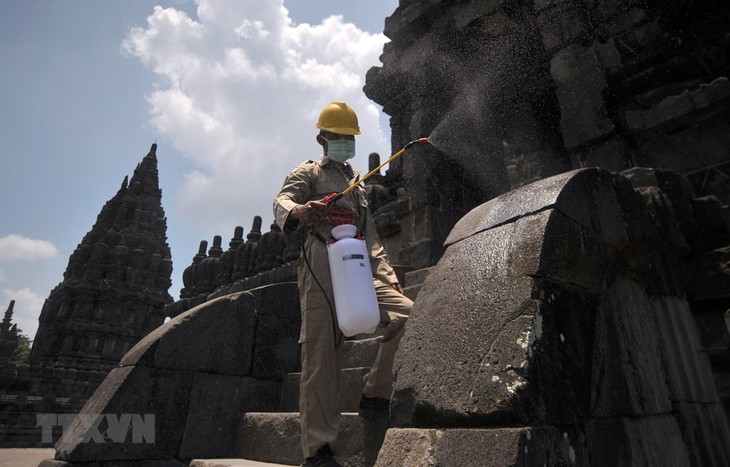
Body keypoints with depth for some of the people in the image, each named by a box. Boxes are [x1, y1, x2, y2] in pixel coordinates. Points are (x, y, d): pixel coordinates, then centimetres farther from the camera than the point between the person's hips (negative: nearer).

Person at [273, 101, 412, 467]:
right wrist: (296, 211, -37)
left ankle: (375, 396, -1)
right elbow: (282, 200, -11)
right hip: (322, 269, -5)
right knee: (321, 356, -8)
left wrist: (389, 278, 15)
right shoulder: (309, 172, 12)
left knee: (405, 312, -16)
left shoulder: (357, 185, 30)